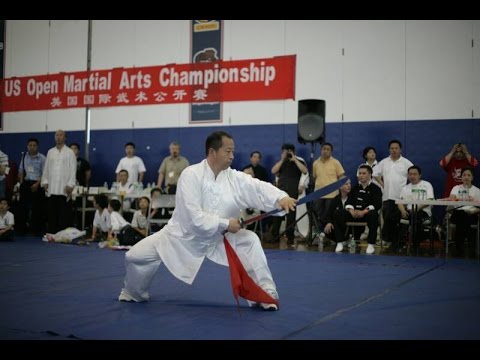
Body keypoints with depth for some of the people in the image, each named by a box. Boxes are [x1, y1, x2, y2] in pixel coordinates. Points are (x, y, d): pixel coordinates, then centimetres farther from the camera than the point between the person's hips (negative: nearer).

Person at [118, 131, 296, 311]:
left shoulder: (235, 178, -12)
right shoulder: (191, 175, -25)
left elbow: (259, 188, -25)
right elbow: (193, 218, -30)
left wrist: (281, 197, -44)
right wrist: (225, 224, -29)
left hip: (217, 238, 3)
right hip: (183, 235, -3)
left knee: (249, 240, -18)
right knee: (136, 256, -9)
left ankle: (266, 292, -7)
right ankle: (134, 293, 24)